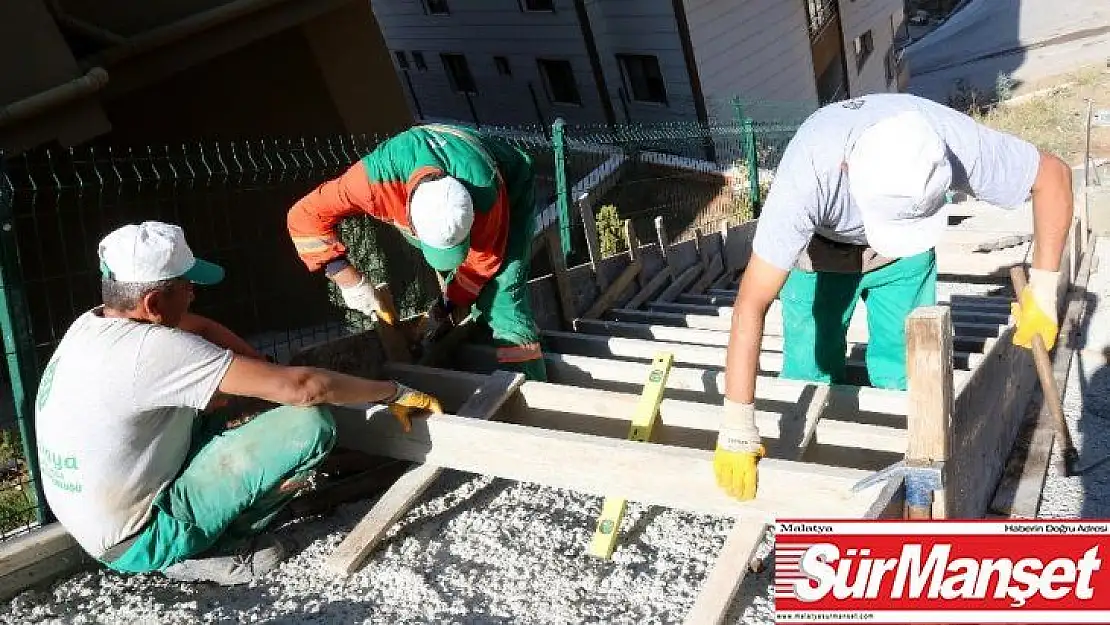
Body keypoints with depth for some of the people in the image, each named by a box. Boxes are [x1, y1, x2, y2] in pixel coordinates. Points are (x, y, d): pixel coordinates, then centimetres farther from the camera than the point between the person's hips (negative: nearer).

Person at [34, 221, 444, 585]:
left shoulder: (94, 324, -3)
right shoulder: (153, 349, -29)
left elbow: (201, 329, 11)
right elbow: (300, 387, -28)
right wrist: (393, 393, -16)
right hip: (138, 542, -9)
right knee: (311, 424, -19)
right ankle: (203, 552, -3)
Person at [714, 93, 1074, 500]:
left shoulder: (955, 140, -37)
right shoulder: (807, 173, -44)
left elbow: (1054, 174, -17)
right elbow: (752, 304, -43)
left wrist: (1043, 291, -21)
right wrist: (737, 432, -42)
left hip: (906, 257, 2)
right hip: (820, 250, -2)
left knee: (902, 376, 1)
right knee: (810, 376, 1)